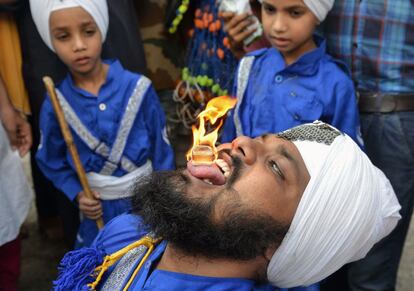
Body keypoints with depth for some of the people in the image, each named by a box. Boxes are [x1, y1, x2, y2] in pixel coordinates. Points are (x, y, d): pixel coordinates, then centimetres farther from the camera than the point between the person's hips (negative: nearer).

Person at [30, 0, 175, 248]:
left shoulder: (137, 88, -15)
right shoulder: (55, 105, -11)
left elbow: (162, 152, -6)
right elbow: (52, 163, 3)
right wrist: (77, 195, -11)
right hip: (98, 209, 1)